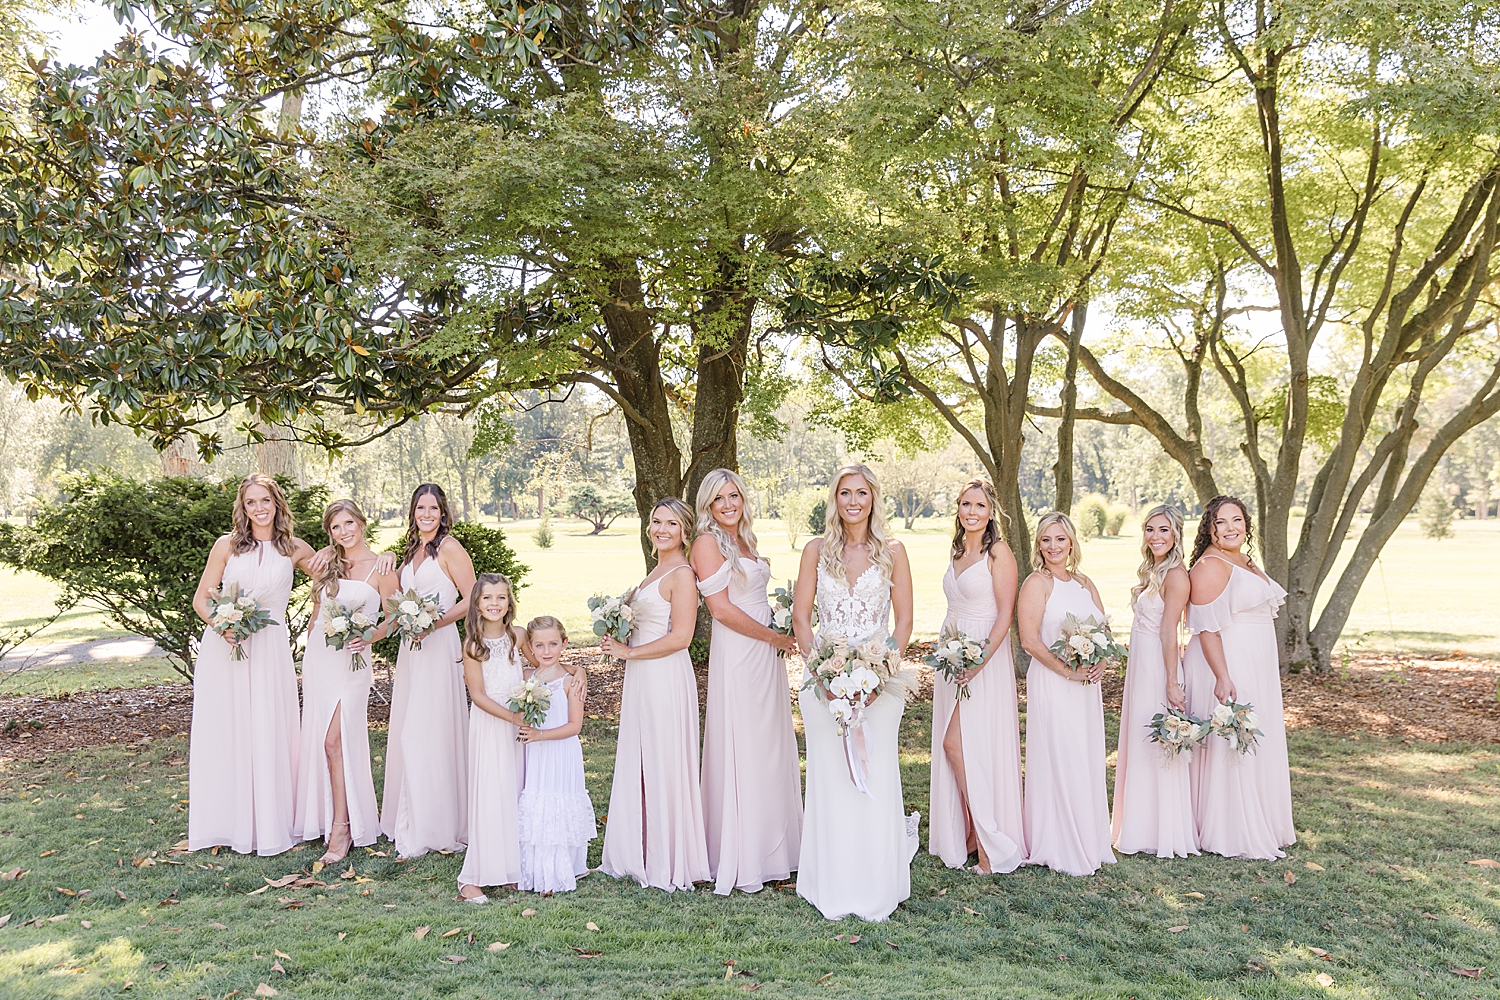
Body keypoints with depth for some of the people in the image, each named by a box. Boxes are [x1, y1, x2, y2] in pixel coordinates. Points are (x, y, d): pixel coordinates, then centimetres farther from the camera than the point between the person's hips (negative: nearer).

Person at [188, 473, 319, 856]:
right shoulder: (227, 545, 3)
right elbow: (201, 598, 6)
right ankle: (230, 823, 16)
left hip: (269, 649, 0)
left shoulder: (295, 549, 5)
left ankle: (270, 824, 11)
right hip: (224, 647, 0)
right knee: (224, 734, 4)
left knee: (269, 734, 1)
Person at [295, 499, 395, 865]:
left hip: (351, 660, -5)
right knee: (318, 738, 7)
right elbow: (316, 614, 19)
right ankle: (323, 818, 20)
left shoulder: (381, 568, -3)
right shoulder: (326, 567, 11)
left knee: (335, 740, -10)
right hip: (317, 657, 5)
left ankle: (342, 828, -3)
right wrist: (309, 654, 16)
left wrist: (367, 637, -18)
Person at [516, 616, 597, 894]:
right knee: (534, 812, 8)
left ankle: (561, 873, 15)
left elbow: (575, 725, -13)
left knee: (559, 813, 0)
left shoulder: (570, 681, -10)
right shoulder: (527, 678, 4)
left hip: (561, 756, -4)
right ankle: (536, 873, 21)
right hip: (534, 756, 5)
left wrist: (540, 735, -21)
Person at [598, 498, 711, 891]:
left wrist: (627, 652, -13)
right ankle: (642, 855, 25)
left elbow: (680, 637, -19)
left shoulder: (682, 574, -12)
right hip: (641, 680, 9)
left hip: (666, 678, -9)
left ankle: (668, 862, 12)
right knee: (639, 766, 13)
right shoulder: (656, 572, 16)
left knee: (663, 766, 0)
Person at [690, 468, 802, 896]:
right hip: (736, 657, -8)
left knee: (772, 750, 11)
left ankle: (771, 850, 23)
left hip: (767, 655, 8)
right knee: (741, 753, -2)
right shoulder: (708, 541, -9)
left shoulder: (745, 540, 15)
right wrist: (774, 637, -9)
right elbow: (721, 608, -16)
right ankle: (740, 861, 9)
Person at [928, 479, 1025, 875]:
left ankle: (990, 840, 2)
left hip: (985, 655, -8)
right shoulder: (957, 551, 13)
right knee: (953, 746, 9)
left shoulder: (998, 552, -10)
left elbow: (1005, 613, -14)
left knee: (956, 743, -10)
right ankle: (968, 833, 20)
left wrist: (980, 660, -22)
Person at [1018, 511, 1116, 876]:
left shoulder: (1085, 583, 13)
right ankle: (1059, 849, 10)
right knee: (1059, 762, -2)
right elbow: (1029, 640, -15)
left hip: (1087, 685, 6)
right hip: (1051, 684, -6)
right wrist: (1068, 671, -18)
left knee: (1088, 760, 12)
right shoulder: (1037, 583, -7)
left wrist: (1100, 664, -6)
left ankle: (1090, 843, 25)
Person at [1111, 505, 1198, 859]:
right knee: (1139, 746, 15)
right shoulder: (1151, 571, 13)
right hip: (1139, 665, 9)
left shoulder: (1176, 575, -13)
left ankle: (1165, 834, 12)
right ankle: (1141, 828, 26)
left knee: (1158, 748, 0)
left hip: (1158, 668, -9)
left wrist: (1172, 682, -18)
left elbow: (1169, 631, -18)